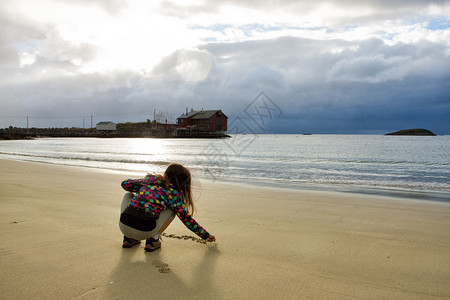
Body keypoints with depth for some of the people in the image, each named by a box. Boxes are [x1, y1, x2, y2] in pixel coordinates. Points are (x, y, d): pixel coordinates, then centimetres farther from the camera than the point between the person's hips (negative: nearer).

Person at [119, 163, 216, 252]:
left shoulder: (149, 179, 17)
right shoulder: (174, 194, 7)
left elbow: (125, 183, 27)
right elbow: (187, 219, 13)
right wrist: (206, 236, 24)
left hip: (123, 226, 3)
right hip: (144, 232, -3)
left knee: (129, 195, 34)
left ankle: (129, 238, 24)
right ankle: (153, 239, 8)